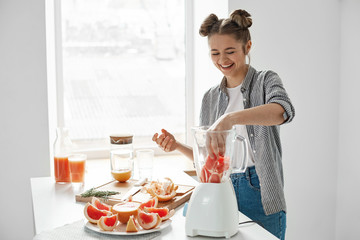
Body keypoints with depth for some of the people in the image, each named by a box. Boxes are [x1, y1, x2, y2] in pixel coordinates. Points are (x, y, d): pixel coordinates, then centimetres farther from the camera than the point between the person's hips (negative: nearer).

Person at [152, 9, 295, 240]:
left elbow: (283, 110, -28)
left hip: (260, 195, -4)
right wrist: (178, 146, -6)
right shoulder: (211, 97, 11)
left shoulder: (265, 81, -2)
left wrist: (231, 118, -40)